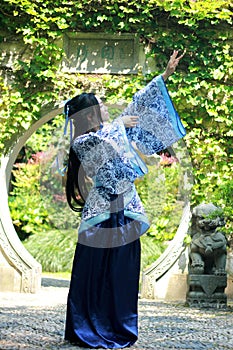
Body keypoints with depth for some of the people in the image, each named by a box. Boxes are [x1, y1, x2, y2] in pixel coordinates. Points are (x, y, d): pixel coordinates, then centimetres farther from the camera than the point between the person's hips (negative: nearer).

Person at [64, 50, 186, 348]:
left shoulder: (112, 130, 11)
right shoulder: (81, 142, -7)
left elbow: (138, 104, 13)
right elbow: (103, 141, -28)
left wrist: (165, 75, 12)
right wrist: (122, 125, -11)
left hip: (126, 212, 6)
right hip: (102, 214, -6)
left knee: (123, 274, 8)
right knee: (95, 274, -1)